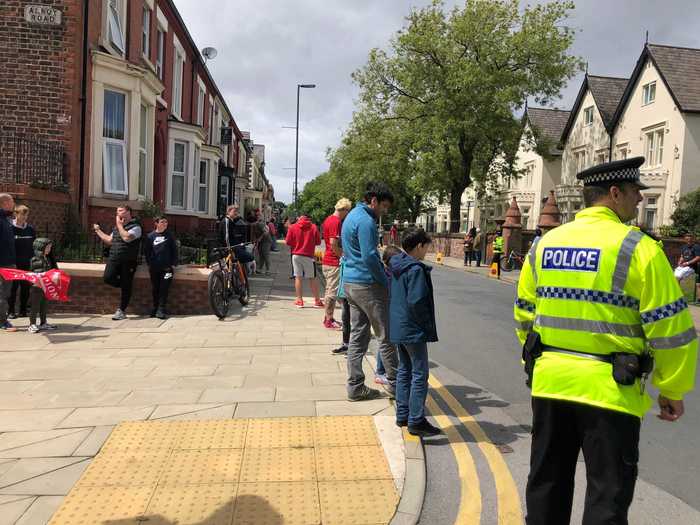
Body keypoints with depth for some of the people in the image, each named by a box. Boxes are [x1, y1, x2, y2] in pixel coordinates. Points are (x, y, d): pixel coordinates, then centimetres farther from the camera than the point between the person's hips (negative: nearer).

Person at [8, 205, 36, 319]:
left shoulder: (30, 229, 8)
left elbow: (34, 244, 14)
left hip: (26, 263, 4)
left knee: (26, 287, 6)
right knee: (13, 287, 0)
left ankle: (23, 310, 16)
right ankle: (11, 311, 9)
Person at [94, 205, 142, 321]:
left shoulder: (135, 227, -4)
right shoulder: (117, 227, 19)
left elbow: (126, 238, -22)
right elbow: (109, 241, 26)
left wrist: (119, 225, -10)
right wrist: (98, 231, 26)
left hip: (128, 261, -6)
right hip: (113, 259, 6)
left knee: (126, 286, -1)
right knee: (108, 278, -16)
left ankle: (121, 311, 8)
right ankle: (125, 286, 13)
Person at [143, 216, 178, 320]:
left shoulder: (169, 235, 6)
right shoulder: (150, 236, 4)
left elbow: (174, 250, 6)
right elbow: (146, 251, 9)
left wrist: (173, 264, 0)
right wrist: (149, 264, 2)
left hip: (167, 267, -1)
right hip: (154, 268, 1)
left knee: (164, 289, -7)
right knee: (155, 289, 7)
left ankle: (161, 310, -5)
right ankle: (155, 308, 19)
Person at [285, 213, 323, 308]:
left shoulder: (293, 227, 0)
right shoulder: (313, 227, -1)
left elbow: (288, 242, -2)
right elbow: (318, 242, 1)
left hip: (296, 255, 1)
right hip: (308, 256, -1)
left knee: (298, 277, 6)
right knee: (312, 278, 5)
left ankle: (299, 300, 7)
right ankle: (317, 301, 9)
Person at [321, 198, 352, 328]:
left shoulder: (328, 219, 13)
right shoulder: (336, 221, -18)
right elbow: (334, 244, -24)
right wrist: (344, 256, -12)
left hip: (328, 260, 10)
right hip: (334, 262, -10)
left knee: (330, 290, 17)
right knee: (332, 291, -3)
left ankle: (328, 317, 26)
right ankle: (329, 320, 4)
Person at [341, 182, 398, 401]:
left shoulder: (352, 216, 16)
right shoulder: (366, 221, -16)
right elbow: (370, 258, -21)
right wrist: (386, 282, -10)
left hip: (350, 283, 10)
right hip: (368, 285, -10)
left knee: (357, 336, 11)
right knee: (385, 336, 2)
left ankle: (355, 387, 16)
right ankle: (395, 383, 13)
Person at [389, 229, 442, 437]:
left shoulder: (396, 265, 9)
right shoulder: (416, 269, -18)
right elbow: (416, 302, -23)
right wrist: (428, 326, -11)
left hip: (397, 328, 9)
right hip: (413, 330, -9)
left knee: (404, 370, 17)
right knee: (420, 373, -1)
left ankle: (402, 415, 23)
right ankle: (416, 421, 2)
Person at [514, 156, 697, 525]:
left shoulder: (545, 244, 6)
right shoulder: (637, 248, -10)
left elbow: (524, 315, 12)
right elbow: (670, 328, -9)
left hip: (549, 382, 5)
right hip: (609, 389, -5)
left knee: (547, 482, 20)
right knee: (608, 493, 10)